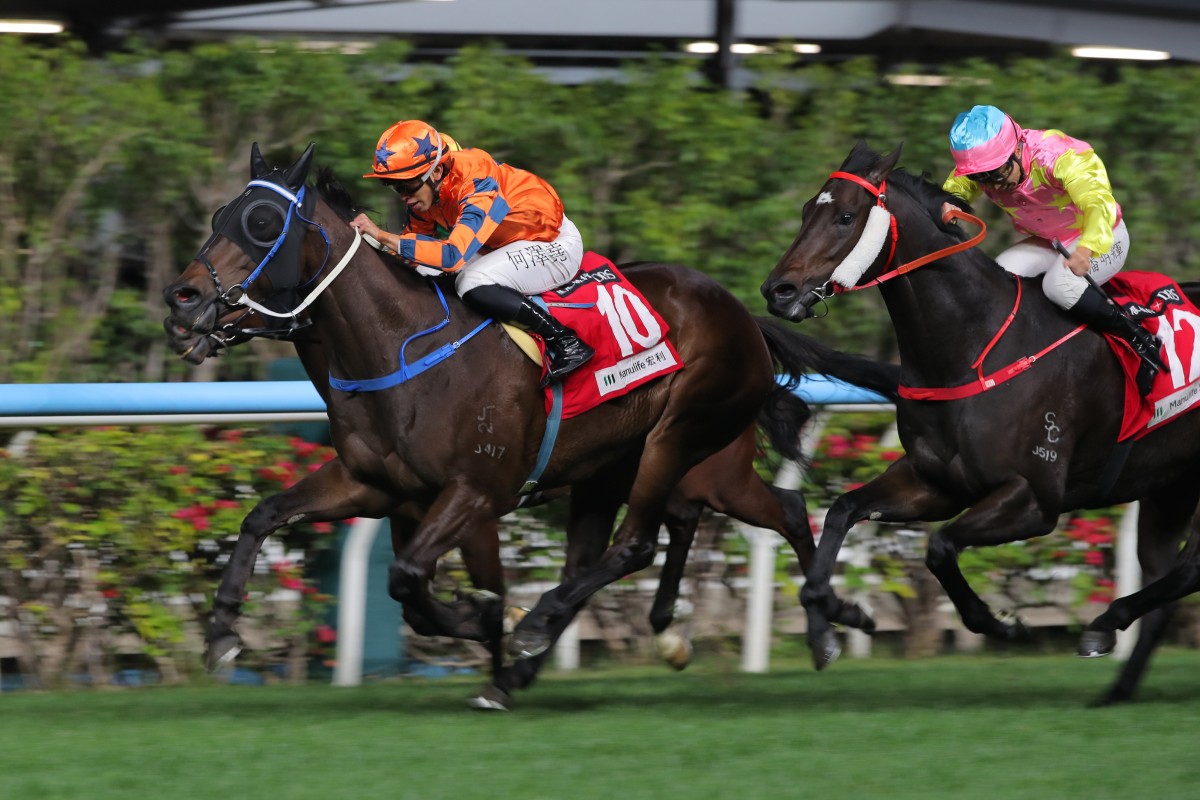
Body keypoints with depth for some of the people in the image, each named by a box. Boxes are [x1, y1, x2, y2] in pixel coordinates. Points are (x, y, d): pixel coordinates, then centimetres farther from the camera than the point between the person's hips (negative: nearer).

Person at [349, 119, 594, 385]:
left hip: (555, 243, -9)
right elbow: (414, 239, 4)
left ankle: (566, 342, -21)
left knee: (474, 285, -30)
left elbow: (454, 255, -44)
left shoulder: (478, 184, -34)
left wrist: (383, 236, -43)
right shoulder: (425, 191, -8)